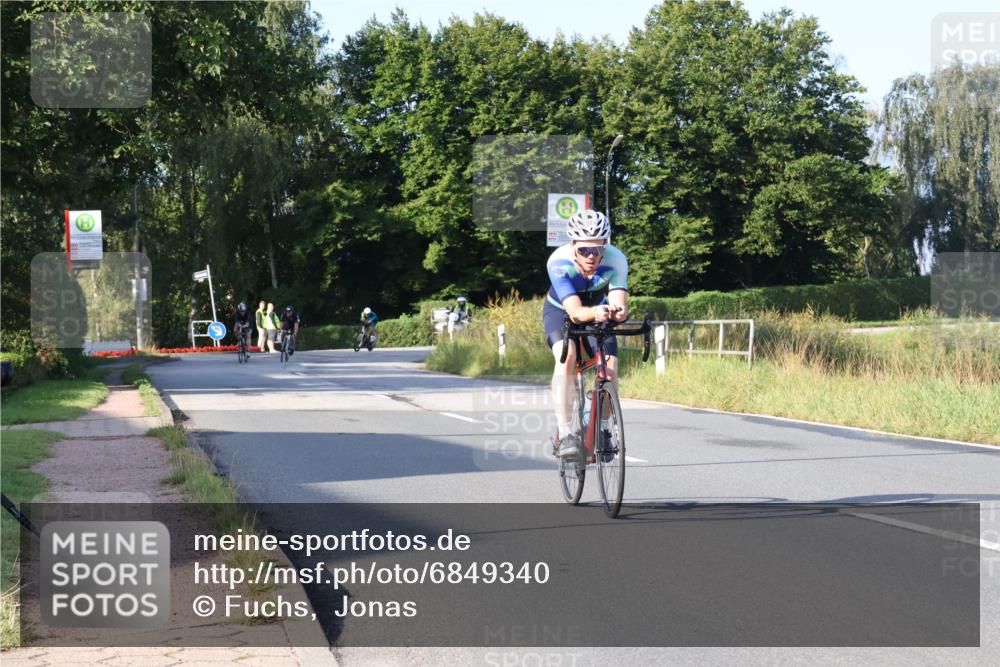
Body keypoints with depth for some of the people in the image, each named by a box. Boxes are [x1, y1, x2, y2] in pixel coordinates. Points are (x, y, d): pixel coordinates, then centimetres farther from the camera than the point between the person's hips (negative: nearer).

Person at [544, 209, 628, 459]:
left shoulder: (615, 260, -31)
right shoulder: (558, 262, -36)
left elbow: (619, 304, -39)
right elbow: (575, 311, -44)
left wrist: (618, 311, -62)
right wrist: (594, 312, -65)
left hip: (597, 311, 2)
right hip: (561, 310, -2)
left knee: (610, 371, -14)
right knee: (567, 356, -30)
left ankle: (602, 428, 13)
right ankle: (565, 433, -27)